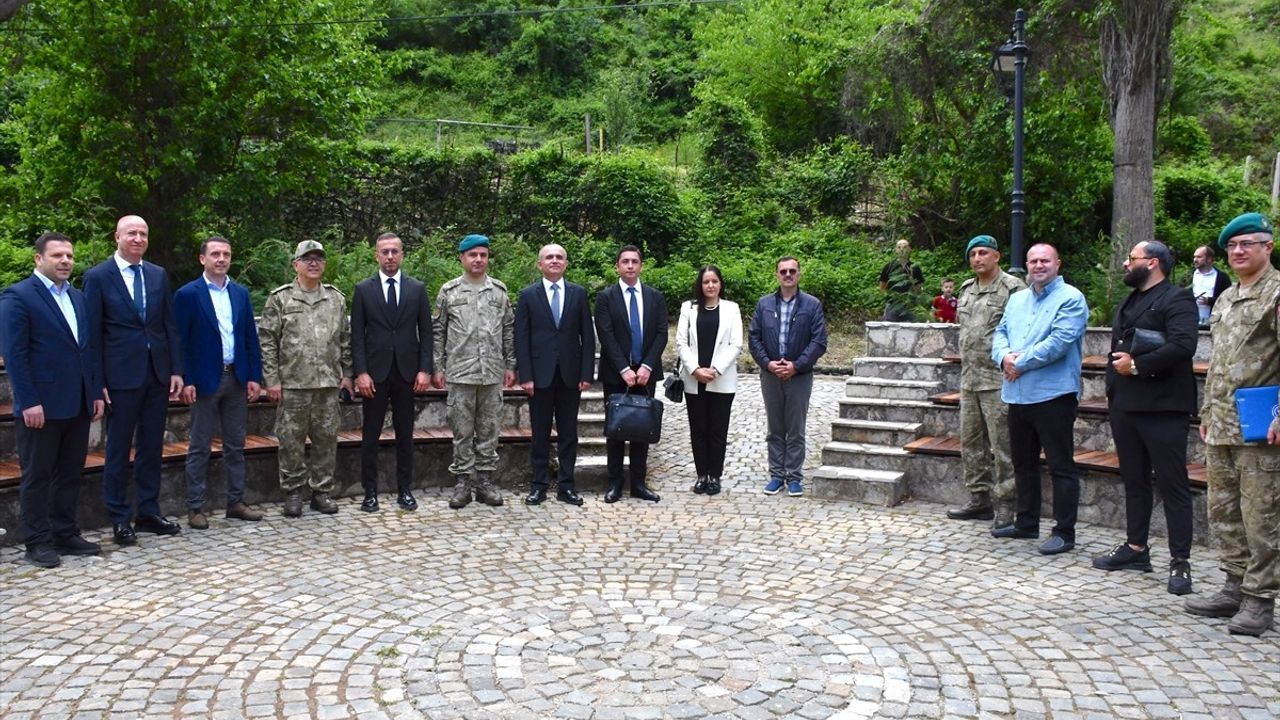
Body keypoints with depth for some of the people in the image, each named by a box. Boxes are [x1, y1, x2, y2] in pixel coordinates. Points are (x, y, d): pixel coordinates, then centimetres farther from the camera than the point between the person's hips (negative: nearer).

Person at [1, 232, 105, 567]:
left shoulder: (78, 298, 15)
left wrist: (96, 392, 9)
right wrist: (29, 402, -17)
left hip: (77, 404, 7)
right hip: (41, 406, -6)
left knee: (70, 473, 12)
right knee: (37, 476, 4)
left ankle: (65, 534, 21)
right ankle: (37, 542, 11)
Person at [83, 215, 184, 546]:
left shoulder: (159, 275, 9)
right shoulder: (97, 277, -3)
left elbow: (170, 325, 10)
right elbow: (93, 333, -5)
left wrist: (176, 369, 4)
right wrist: (97, 381, -8)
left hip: (157, 373, 4)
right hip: (121, 375, -4)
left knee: (152, 446, 10)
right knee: (119, 449, 5)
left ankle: (149, 512, 21)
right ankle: (120, 519, 15)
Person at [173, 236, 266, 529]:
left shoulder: (241, 293, 9)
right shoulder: (188, 294, -5)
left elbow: (251, 337, 9)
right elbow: (180, 340, -7)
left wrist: (254, 377, 3)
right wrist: (185, 381, -13)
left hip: (237, 378, 5)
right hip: (205, 380, -4)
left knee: (235, 445, 10)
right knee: (200, 447, 3)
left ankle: (236, 502, 20)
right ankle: (195, 508, 10)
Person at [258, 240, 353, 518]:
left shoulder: (336, 298, 11)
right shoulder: (280, 298, 1)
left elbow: (345, 339, 14)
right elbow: (267, 341, -1)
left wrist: (347, 374, 9)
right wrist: (271, 380, -6)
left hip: (329, 383, 3)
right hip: (292, 384, -3)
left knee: (326, 439, 7)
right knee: (291, 440, 3)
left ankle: (322, 491, 18)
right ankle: (292, 493, 14)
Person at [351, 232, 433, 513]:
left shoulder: (417, 289, 6)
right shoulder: (363, 289, 3)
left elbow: (425, 332, 5)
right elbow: (357, 335, 1)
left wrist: (425, 370, -3)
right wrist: (361, 372, -8)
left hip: (406, 372, 1)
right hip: (375, 373, -1)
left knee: (405, 435, 7)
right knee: (370, 436, 3)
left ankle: (405, 490, 16)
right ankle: (370, 492, 12)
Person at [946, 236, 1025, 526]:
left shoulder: (1013, 288, -8)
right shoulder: (967, 289, 17)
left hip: (998, 380, -8)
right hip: (969, 379, 8)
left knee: (1002, 444, -4)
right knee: (970, 441, 13)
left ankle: (1004, 503, 4)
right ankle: (979, 498, 23)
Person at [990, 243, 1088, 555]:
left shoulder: (1070, 298, -7)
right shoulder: (1016, 299, 17)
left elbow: (1060, 341, -18)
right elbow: (1000, 333, 13)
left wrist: (1021, 363, -14)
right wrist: (1004, 356, -9)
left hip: (1053, 394, -8)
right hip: (1018, 395, 8)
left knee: (1061, 466, -2)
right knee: (1023, 462, 16)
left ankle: (1064, 532, 5)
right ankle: (1026, 522, 28)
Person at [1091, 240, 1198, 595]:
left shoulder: (1177, 299, -8)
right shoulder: (1129, 303, 20)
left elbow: (1183, 345, -22)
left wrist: (1137, 365, -17)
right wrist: (1112, 391, 14)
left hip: (1162, 408, -9)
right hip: (1125, 406, 9)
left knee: (1173, 484, -3)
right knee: (1134, 480, 14)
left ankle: (1180, 561, 2)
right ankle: (1136, 547, 24)